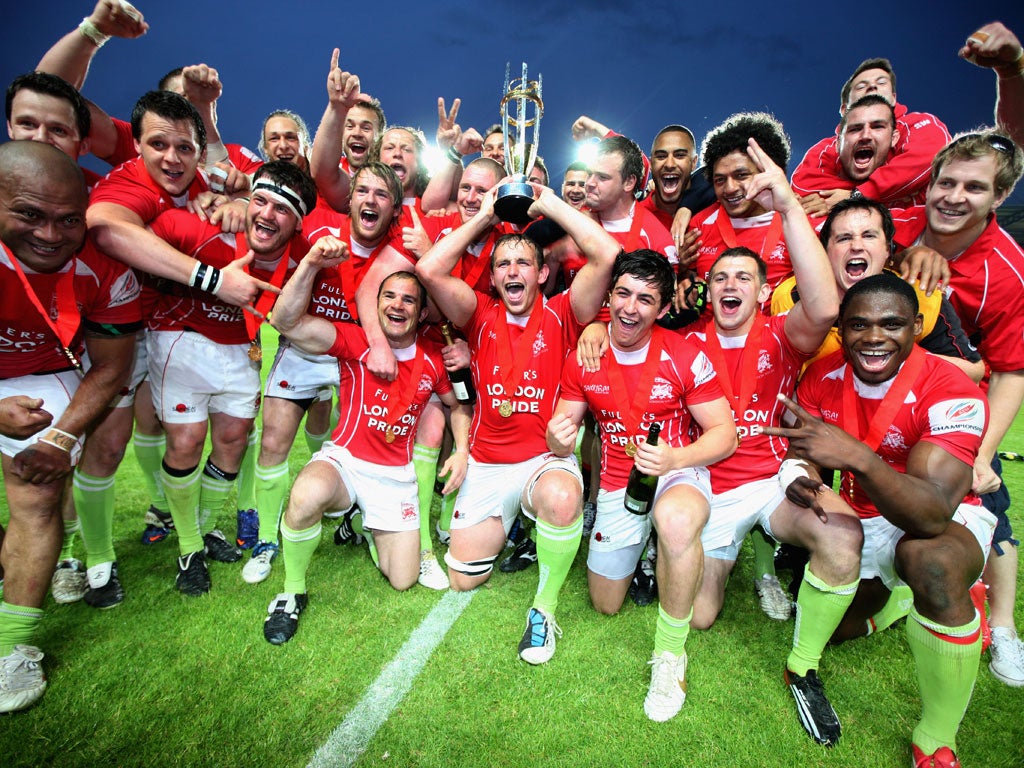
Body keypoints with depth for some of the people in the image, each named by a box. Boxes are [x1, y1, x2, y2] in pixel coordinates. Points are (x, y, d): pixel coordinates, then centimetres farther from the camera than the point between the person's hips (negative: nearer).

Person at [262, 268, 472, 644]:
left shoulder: (432, 360, -1)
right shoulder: (355, 342, -11)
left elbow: (459, 406, 15)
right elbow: (287, 321, -25)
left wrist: (462, 451, 0)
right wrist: (310, 265, -38)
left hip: (397, 475, 3)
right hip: (344, 459, -3)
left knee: (403, 579, 5)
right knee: (307, 495, -40)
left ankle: (369, 526, 38)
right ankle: (293, 591, -10)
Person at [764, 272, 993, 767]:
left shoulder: (951, 393, -25)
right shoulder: (823, 378, -11)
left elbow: (933, 516, -36)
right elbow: (801, 451, -2)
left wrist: (858, 457, -52)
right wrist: (800, 475, -26)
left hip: (947, 522, -4)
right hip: (861, 518, 5)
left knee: (933, 561, -38)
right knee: (835, 629, 3)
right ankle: (882, 594, 39)